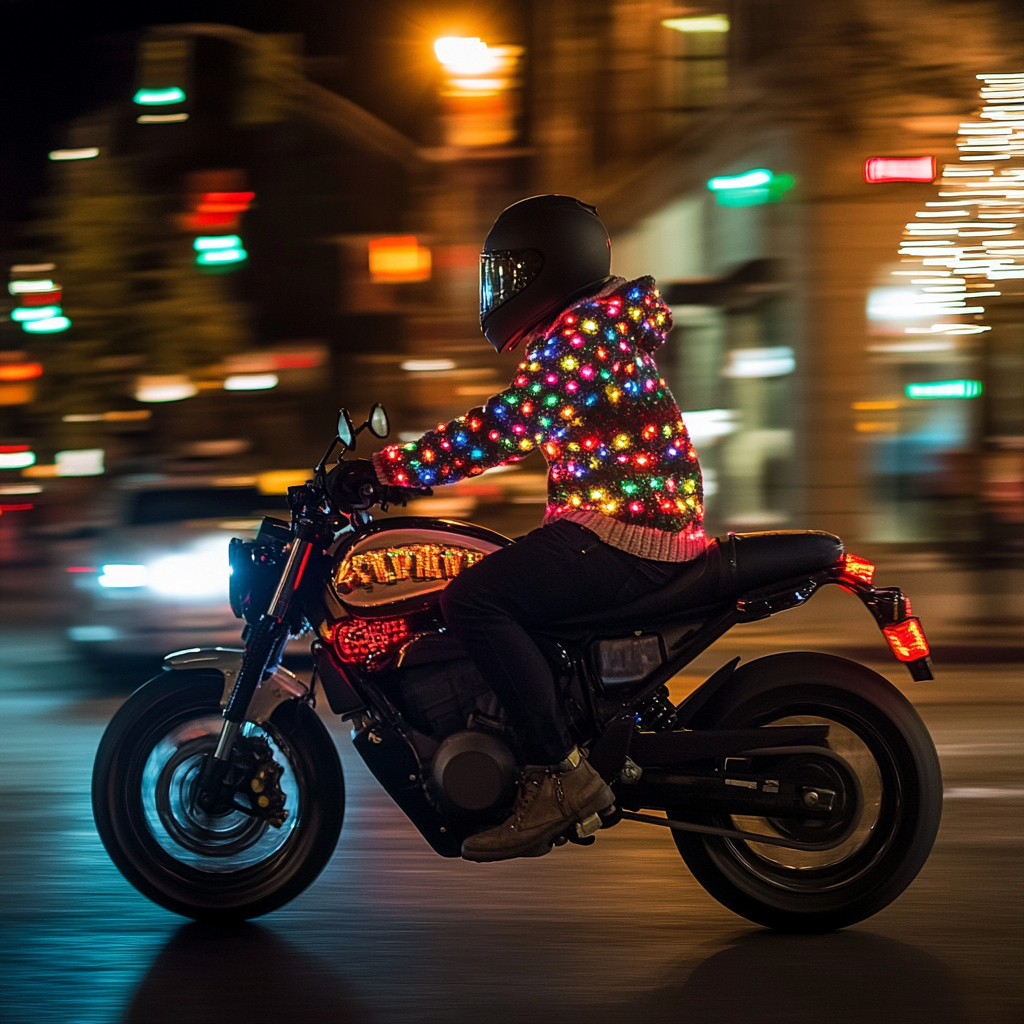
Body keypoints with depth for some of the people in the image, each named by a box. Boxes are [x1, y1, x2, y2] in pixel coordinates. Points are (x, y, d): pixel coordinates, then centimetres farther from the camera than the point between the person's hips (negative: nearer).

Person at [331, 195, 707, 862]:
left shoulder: (584, 332, -12)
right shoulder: (591, 328, 21)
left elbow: (505, 428, -22)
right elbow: (518, 428, 27)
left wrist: (389, 469, -21)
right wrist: (405, 463, 24)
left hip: (622, 531, -11)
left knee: (473, 600, -23)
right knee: (496, 590, 22)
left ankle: (562, 776, -24)